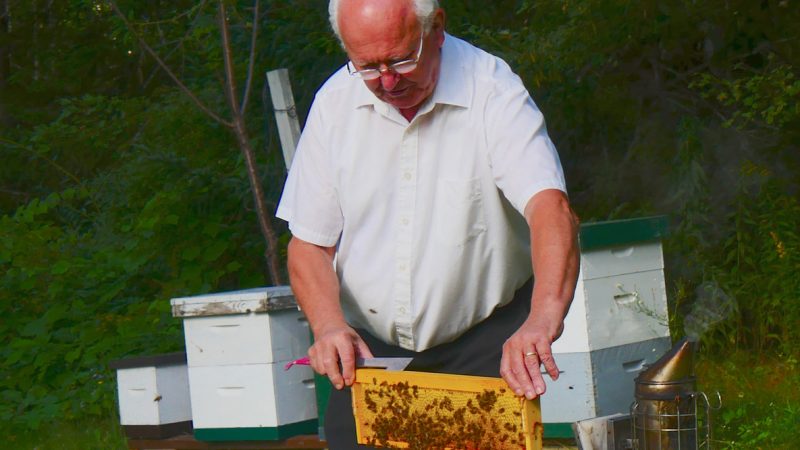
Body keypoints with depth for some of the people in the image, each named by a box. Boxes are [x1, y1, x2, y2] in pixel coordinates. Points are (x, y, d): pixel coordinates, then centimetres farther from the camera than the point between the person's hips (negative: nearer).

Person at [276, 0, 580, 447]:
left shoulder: (491, 90, -13)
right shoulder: (335, 102, 0)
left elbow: (550, 208, -28)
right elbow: (310, 244, 4)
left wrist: (543, 318, -46)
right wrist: (329, 325, -17)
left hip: (484, 342, -3)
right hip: (368, 348, 3)